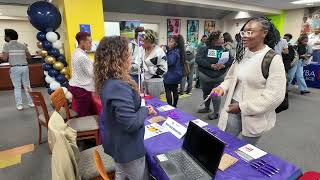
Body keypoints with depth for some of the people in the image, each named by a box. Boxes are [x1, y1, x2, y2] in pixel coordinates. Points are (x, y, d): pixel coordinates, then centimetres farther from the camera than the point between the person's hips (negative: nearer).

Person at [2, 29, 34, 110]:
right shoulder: (23, 45, 9)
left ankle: (19, 105, 5)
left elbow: (4, 58, -9)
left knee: (17, 87, 4)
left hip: (15, 68, -3)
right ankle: (31, 102, 13)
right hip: (25, 67, 3)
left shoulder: (7, 45, -2)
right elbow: (29, 57, 10)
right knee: (27, 86, 9)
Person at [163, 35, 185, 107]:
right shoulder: (178, 51, 9)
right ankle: (174, 106, 28)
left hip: (170, 76, -10)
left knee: (168, 91, 0)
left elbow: (169, 62, -27)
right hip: (176, 75, 10)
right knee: (175, 90, 16)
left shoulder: (174, 52, -19)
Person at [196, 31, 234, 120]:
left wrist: (224, 65, -22)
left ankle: (216, 112, 20)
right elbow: (198, 59, -18)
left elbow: (231, 60, -2)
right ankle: (207, 108, 42)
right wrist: (211, 65, -25)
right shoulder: (204, 49, -6)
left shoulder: (225, 50, 1)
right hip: (205, 76, 1)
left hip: (219, 77, -1)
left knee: (216, 94, 0)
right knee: (206, 93, 17)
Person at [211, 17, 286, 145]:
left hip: (255, 116, -4)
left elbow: (275, 95, -19)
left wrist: (243, 107, -21)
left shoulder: (273, 59, -15)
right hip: (233, 110, 5)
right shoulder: (241, 53, 3)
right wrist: (222, 87, -9)